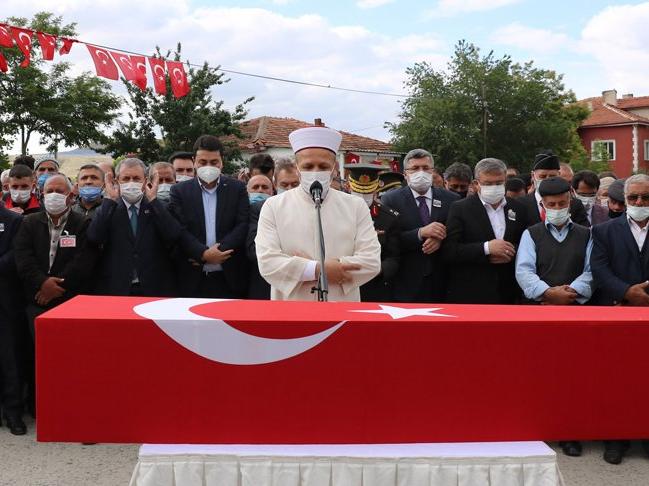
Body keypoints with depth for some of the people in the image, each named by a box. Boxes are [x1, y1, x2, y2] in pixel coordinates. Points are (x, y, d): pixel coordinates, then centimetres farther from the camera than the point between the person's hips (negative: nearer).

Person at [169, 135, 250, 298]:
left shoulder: (237, 189, 6)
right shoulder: (180, 191, 5)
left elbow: (243, 225, -2)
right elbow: (179, 230, -4)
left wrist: (217, 253, -13)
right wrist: (203, 254, -17)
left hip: (230, 279, 0)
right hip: (193, 280, 0)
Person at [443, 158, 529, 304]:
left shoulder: (518, 208, 10)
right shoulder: (460, 209, -2)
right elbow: (449, 250, -10)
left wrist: (512, 253, -8)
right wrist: (486, 248, -18)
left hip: (508, 294, 4)